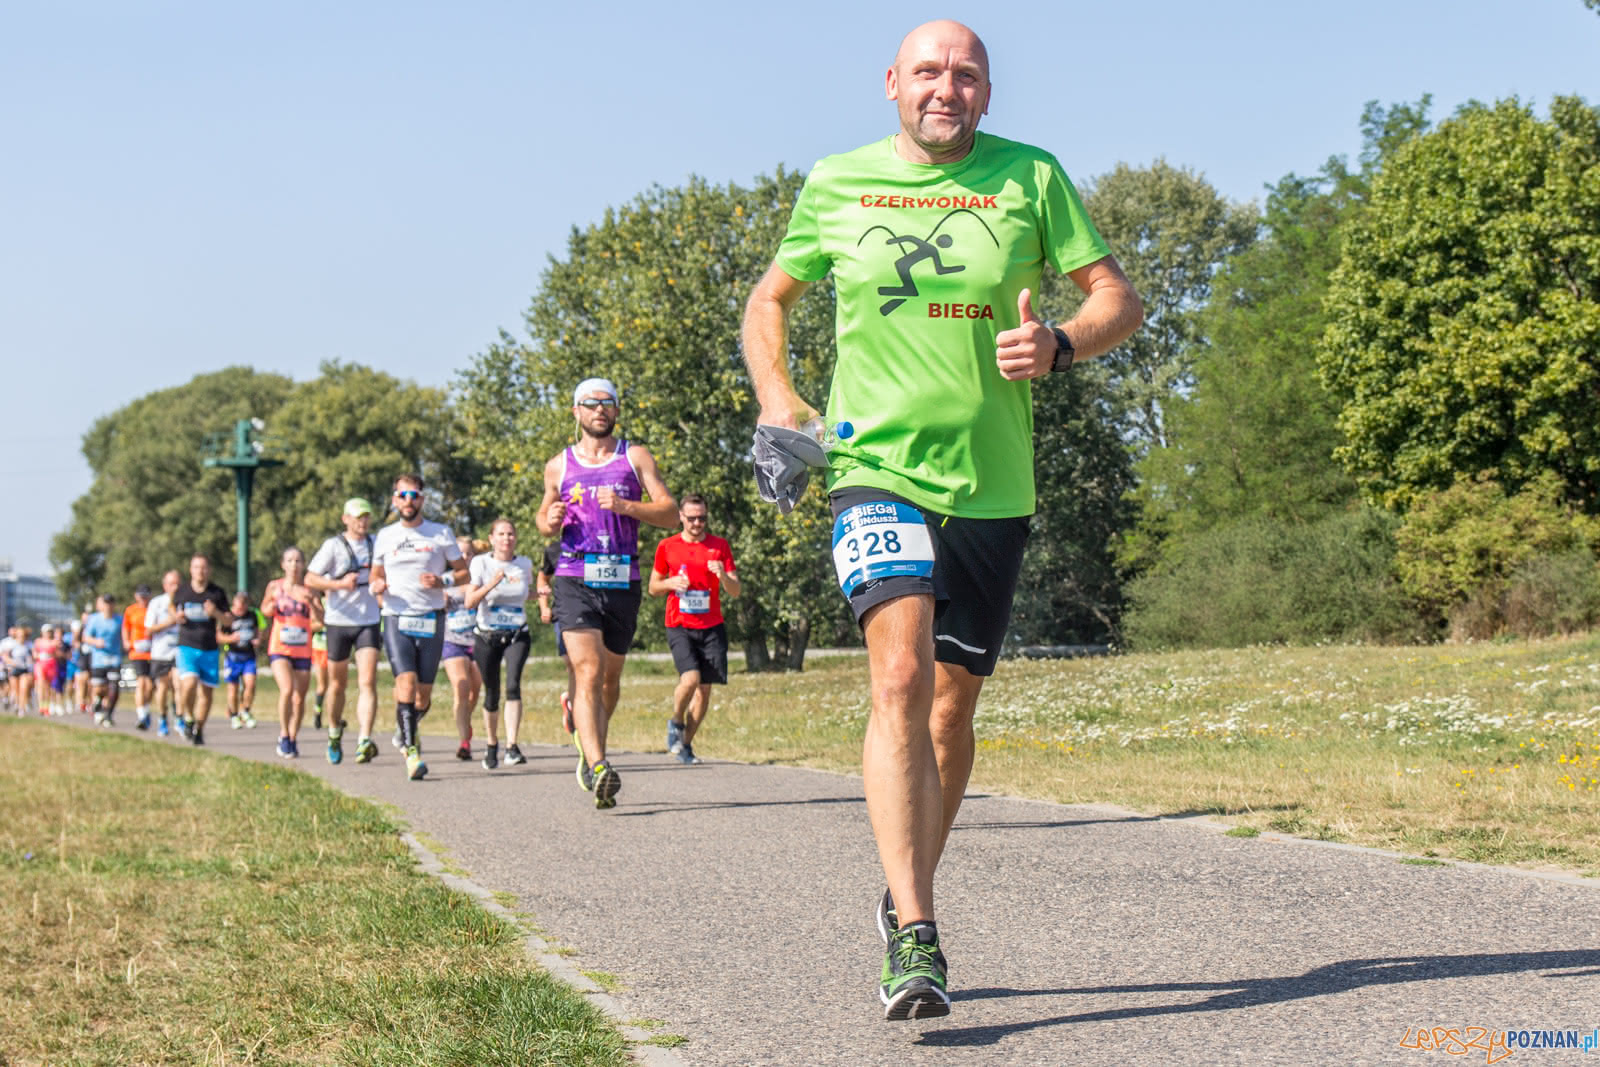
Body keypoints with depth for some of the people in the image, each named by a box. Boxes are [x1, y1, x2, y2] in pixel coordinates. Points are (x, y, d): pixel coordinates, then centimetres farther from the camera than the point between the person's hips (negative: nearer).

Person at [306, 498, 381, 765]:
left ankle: (365, 740, -26)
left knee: (367, 682, -15)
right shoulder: (334, 546, -4)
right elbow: (310, 579, -9)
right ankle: (334, 733, 35)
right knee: (338, 684, 11)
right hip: (339, 622, -2)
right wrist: (339, 584, -23)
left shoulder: (375, 544, 8)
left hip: (369, 622, 2)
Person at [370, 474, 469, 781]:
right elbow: (376, 576, 21)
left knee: (424, 692, 3)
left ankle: (409, 730, 34)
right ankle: (411, 750, -20)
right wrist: (377, 586, -3)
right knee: (406, 682, -19)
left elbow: (463, 573, 9)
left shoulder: (441, 534, 6)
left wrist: (442, 581, -12)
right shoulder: (385, 536, 11)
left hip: (431, 619, 0)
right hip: (396, 619, 0)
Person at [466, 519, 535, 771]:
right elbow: (470, 601, -12)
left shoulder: (525, 564, 4)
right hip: (487, 636, -1)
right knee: (491, 694, 4)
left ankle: (512, 747, -26)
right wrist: (492, 584, -27)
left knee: (513, 685, -21)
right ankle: (491, 745, 28)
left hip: (517, 636, 1)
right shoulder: (481, 563, -4)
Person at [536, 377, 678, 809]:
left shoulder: (635, 457, 7)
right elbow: (545, 517, 24)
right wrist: (549, 522, -1)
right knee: (588, 673, -17)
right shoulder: (558, 466, 10)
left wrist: (625, 506, -16)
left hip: (622, 582, 1)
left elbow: (670, 512, 0)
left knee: (610, 678, 13)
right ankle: (598, 767, -26)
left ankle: (590, 749, 37)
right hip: (575, 581, -1)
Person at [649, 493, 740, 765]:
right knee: (690, 678, -21)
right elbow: (653, 587, 14)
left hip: (712, 627, 2)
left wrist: (723, 576, -16)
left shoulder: (720, 546, 6)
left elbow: (735, 591, 5)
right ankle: (676, 722, 7)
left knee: (705, 687, 0)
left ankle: (686, 743, 14)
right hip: (679, 627, -2)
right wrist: (671, 583, -8)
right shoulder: (667, 547, 5)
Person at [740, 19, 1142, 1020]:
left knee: (952, 699, 10)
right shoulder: (837, 184, 6)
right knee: (901, 677, -21)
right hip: (878, 466, -2)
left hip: (992, 484, 2)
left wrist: (1058, 346, -16)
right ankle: (916, 938, -25)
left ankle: (906, 896, 32)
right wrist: (776, 396, 3)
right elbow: (770, 299, 20)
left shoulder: (1030, 177, 4)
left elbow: (1121, 298, 5)